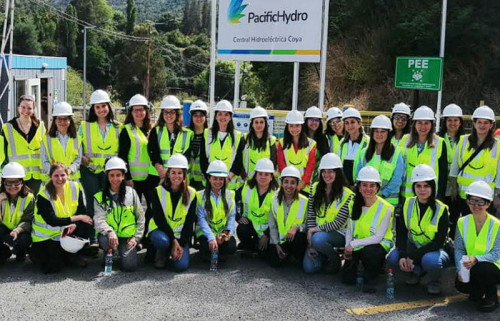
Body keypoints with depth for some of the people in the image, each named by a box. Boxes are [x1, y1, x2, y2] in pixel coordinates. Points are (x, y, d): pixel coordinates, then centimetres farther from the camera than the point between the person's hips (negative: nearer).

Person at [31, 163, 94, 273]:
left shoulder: (75, 187, -5)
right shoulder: (43, 195, -18)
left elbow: (82, 212, -6)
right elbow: (52, 221, -26)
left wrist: (74, 225, -27)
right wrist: (77, 218, -29)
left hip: (66, 231, 4)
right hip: (46, 236, -4)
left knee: (88, 227, -23)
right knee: (53, 267, -19)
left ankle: (74, 256, 2)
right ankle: (36, 252, 14)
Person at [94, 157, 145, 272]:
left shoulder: (131, 193, 4)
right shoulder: (100, 197, 2)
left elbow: (140, 217, 8)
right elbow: (99, 220, -11)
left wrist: (136, 237, -2)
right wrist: (109, 231, -31)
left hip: (128, 236, 0)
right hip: (109, 235, 0)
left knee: (129, 266, -21)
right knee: (105, 240, -37)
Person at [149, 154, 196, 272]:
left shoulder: (191, 193, -3)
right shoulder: (159, 191, -7)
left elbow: (190, 222, -3)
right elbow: (158, 219, -12)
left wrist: (181, 244, -13)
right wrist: (173, 240, -19)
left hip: (180, 234, 1)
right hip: (160, 230, -1)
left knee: (181, 266, -21)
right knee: (162, 241, -37)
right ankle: (161, 255, -1)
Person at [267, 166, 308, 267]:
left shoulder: (304, 201, -8)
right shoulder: (275, 200, 0)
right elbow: (272, 225, 3)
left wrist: (297, 227, -29)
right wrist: (276, 244, -4)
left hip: (296, 238, -2)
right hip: (279, 239, 2)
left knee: (299, 237, -37)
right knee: (274, 262, -16)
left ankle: (302, 260, -5)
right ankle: (285, 253, 20)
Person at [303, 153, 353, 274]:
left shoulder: (347, 194, -11)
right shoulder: (315, 188, 3)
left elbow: (338, 223, -14)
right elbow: (310, 215, 0)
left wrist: (317, 229, -16)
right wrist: (310, 239, -8)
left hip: (338, 234, -4)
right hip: (316, 232, 4)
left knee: (318, 238, -36)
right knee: (309, 267, -14)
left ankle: (335, 259, -7)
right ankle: (324, 257, 19)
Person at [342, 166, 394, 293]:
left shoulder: (385, 208, -16)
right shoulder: (354, 205, 0)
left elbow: (378, 237, -17)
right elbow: (349, 229, 8)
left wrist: (354, 244, -20)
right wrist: (347, 247, -9)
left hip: (379, 245, -4)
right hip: (357, 246, 4)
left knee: (368, 251, -38)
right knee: (347, 278, -9)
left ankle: (370, 278, -9)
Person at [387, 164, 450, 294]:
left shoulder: (441, 209, -16)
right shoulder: (408, 204, -6)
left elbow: (438, 242, -18)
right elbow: (401, 233, -4)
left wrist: (413, 257, -24)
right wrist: (403, 255, -21)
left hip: (434, 250, -4)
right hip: (413, 246, 4)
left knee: (430, 260, -37)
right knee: (392, 258, -23)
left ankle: (434, 281, -2)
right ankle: (416, 271, 8)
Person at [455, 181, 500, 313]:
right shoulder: (462, 222, -3)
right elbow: (459, 249, -3)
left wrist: (476, 260, -32)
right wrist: (461, 269, -18)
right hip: (471, 269, 4)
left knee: (482, 268, -36)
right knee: (460, 284, -23)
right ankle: (477, 291, 15)